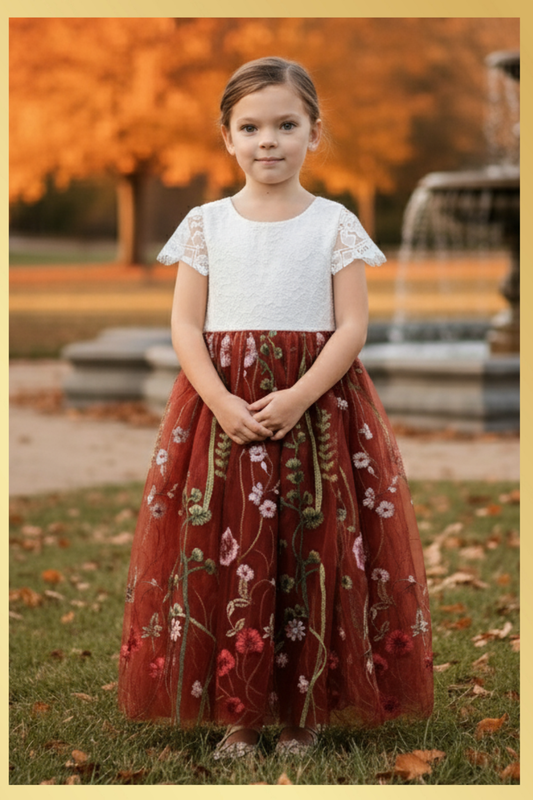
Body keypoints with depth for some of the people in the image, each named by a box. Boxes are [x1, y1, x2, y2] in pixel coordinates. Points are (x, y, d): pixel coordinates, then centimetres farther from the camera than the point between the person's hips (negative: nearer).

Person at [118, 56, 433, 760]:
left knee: (314, 560, -1)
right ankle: (239, 713, 11)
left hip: (318, 406, -1)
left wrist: (299, 398, -17)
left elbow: (352, 326, -3)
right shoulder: (206, 224, 4)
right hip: (221, 406, 1)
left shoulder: (334, 224, 2)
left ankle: (306, 712, 13)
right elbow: (185, 326, 1)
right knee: (226, 561, -1)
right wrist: (222, 403, -14)